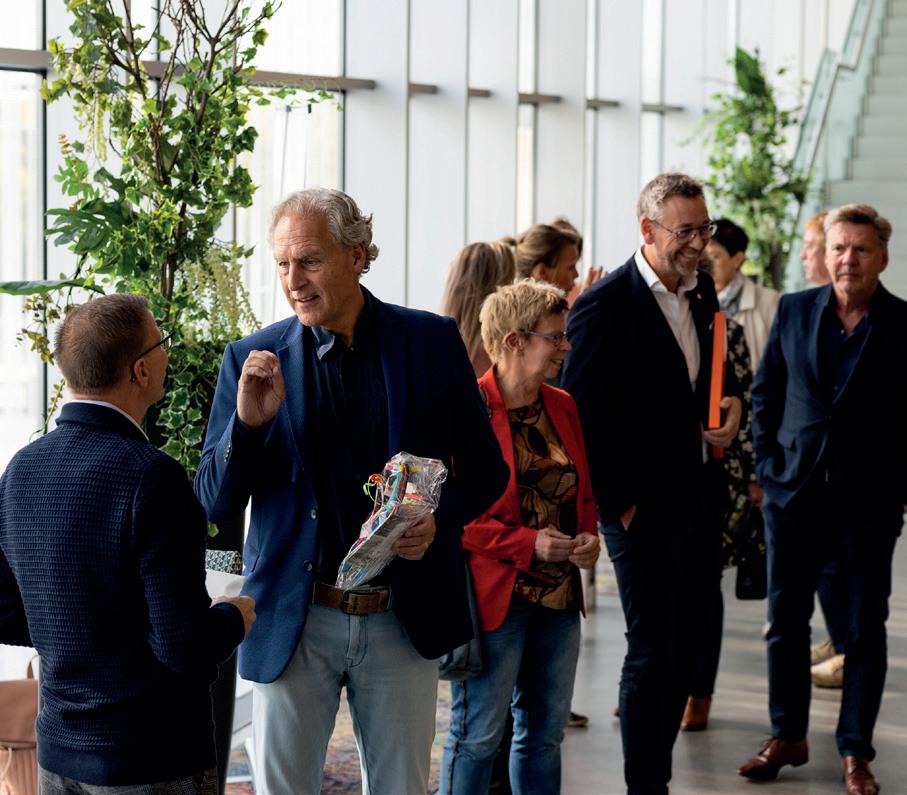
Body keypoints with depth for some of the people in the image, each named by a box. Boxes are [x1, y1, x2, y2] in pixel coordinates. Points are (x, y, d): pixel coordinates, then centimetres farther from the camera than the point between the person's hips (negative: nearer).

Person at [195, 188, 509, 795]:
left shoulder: (432, 341, -1)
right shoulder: (253, 359, -1)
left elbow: (486, 468, 6)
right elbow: (215, 504, -2)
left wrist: (439, 519, -14)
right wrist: (248, 422, -19)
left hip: (404, 622, 0)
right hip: (293, 623, 0)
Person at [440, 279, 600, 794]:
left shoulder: (562, 407, 10)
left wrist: (589, 535, 0)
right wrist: (527, 544, -19)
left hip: (559, 594, 7)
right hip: (495, 593, -7)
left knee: (546, 731, 13)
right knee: (480, 733, -2)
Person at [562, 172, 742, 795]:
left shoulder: (702, 291, 9)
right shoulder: (604, 305, -13)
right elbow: (581, 415, -13)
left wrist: (731, 403, 1)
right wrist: (617, 503, -12)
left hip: (701, 500, 7)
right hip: (644, 506, -7)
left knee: (685, 649, 12)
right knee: (653, 654, -2)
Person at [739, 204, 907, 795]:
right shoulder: (794, 311, 4)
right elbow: (765, 393, 11)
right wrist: (769, 466, 3)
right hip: (794, 494, 3)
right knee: (786, 620, 9)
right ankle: (788, 736, 23)